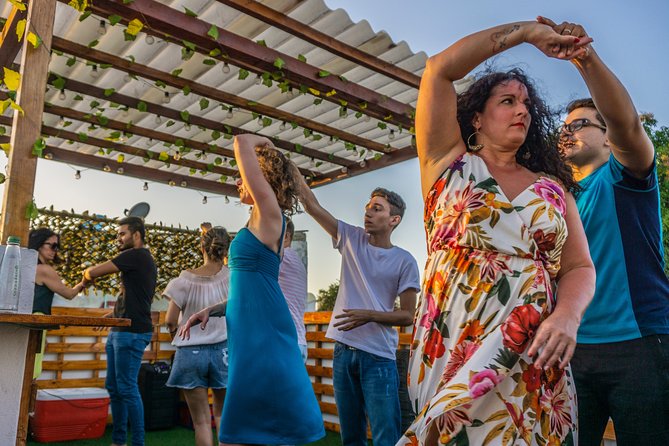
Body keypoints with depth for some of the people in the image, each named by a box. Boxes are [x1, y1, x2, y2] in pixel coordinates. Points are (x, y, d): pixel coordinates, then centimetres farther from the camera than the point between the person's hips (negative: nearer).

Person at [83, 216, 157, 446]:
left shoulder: (137, 255, -11)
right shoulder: (143, 261, 19)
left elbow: (94, 272, -10)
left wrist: (87, 275, 12)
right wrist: (110, 316, 23)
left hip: (132, 332, -10)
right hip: (119, 330, 10)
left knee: (127, 388, -6)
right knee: (113, 387, 13)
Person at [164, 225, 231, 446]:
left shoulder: (185, 279, -8)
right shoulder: (230, 277, -8)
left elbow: (170, 321, -5)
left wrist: (173, 330, 15)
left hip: (190, 352, -1)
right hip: (222, 351, 1)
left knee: (201, 421, 8)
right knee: (222, 414, 21)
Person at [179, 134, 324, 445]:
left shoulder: (270, 215, -9)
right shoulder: (262, 225, 18)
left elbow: (241, 143, -10)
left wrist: (263, 142, 9)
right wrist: (211, 310, 13)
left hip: (263, 335, -9)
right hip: (252, 335, 9)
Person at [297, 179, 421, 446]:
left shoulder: (404, 261, -3)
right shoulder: (352, 239, 6)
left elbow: (407, 316, -3)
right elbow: (311, 205, 2)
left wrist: (369, 315, -18)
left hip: (378, 356, -3)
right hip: (343, 351, 4)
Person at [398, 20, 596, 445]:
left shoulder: (553, 188, 13)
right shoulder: (449, 161, 7)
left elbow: (579, 266, 8)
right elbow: (439, 69, -2)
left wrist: (568, 316, -14)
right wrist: (527, 30, 2)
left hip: (534, 357, 3)